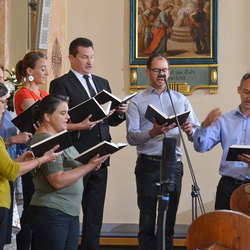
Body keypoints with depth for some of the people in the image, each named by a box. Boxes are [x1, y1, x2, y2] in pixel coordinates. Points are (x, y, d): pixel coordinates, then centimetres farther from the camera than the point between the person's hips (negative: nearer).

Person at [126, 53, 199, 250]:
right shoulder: (137, 101, 7)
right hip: (148, 165, -2)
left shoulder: (181, 100, 15)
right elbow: (131, 136, -6)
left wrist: (190, 131, -15)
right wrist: (152, 133, -24)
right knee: (147, 220, -2)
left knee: (169, 219, 4)